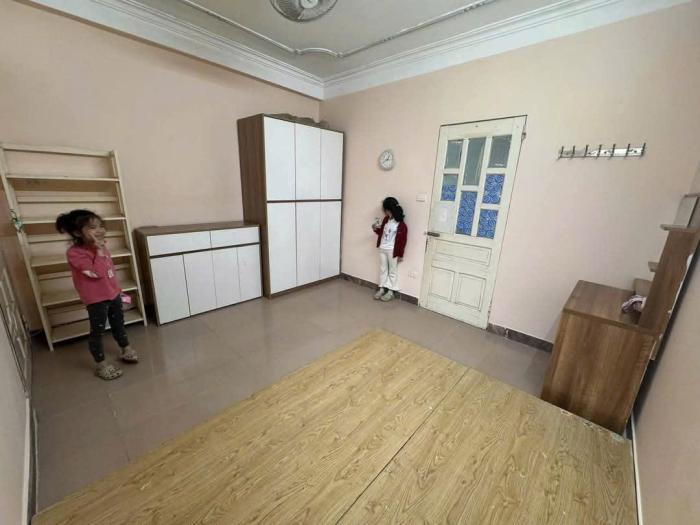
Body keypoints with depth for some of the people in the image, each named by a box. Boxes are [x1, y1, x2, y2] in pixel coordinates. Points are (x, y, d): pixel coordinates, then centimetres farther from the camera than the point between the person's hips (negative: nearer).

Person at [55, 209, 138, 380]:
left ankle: (126, 350, 41)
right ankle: (102, 365, 24)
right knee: (97, 331, 8)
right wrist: (99, 250, -29)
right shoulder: (75, 253, -21)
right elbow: (97, 273, -31)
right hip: (96, 300, -7)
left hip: (113, 294, 7)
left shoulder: (100, 245, 2)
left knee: (118, 324, 22)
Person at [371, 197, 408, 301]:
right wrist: (376, 229, -4)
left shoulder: (401, 224, -17)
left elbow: (402, 240, -14)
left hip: (392, 250, -7)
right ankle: (382, 289, 28)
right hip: (382, 249, 7)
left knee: (392, 271, 8)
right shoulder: (386, 219, 3)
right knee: (382, 269, 15)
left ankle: (391, 291, 19)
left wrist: (400, 254, -13)